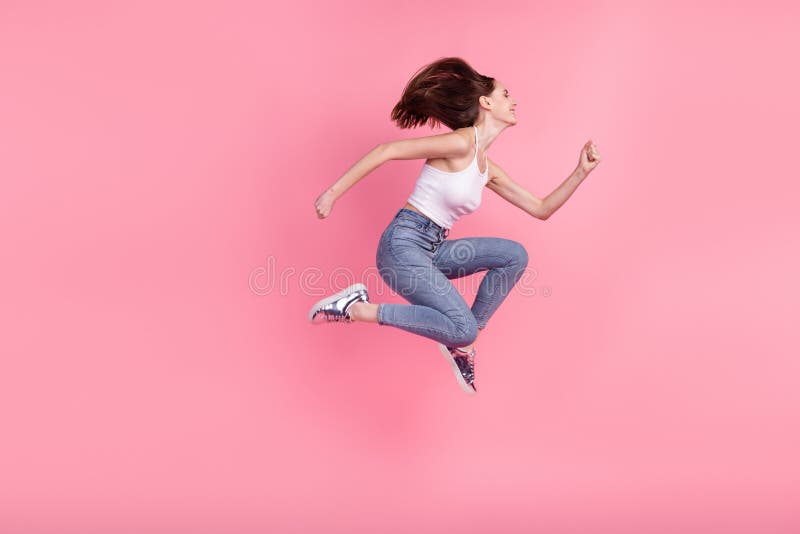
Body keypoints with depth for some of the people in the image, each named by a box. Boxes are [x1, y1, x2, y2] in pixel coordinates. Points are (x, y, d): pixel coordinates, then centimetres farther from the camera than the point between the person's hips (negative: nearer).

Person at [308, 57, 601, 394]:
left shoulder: (488, 170, 14)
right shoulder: (461, 143, -13)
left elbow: (541, 209, 21)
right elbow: (386, 151, -16)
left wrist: (581, 171, 13)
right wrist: (333, 193, -17)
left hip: (432, 250, 9)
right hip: (403, 244, -8)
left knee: (515, 255, -1)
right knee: (463, 329, -19)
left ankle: (460, 343, 8)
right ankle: (357, 308, -9)